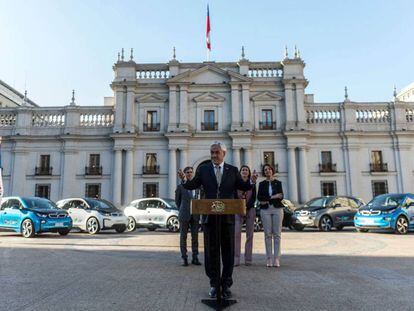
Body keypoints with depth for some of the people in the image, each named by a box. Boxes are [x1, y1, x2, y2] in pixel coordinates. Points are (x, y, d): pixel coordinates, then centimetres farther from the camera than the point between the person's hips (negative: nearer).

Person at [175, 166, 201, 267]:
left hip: (195, 215, 2)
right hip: (184, 215, -2)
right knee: (183, 237, 4)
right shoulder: (180, 186, 1)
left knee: (195, 237, 5)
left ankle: (195, 258, 13)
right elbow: (177, 201, 10)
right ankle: (184, 258, 12)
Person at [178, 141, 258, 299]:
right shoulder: (203, 169, 6)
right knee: (211, 251, 8)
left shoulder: (233, 170, 6)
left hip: (228, 216, 0)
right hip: (209, 216, 0)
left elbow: (242, 186, 8)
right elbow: (193, 185, 1)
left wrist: (251, 181, -12)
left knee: (228, 251, 7)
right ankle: (214, 284, 22)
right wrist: (184, 180, -19)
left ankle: (226, 284, 21)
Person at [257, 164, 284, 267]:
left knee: (277, 234, -3)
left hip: (277, 209, 0)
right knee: (268, 234, -2)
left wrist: (267, 200, -9)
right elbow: (259, 197, -1)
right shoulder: (262, 184, 11)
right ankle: (269, 258, 4)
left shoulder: (278, 183, 11)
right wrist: (273, 197, -8)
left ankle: (276, 258, 1)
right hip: (265, 210, 0)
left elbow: (281, 197, -1)